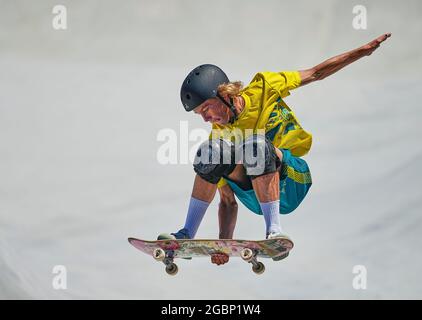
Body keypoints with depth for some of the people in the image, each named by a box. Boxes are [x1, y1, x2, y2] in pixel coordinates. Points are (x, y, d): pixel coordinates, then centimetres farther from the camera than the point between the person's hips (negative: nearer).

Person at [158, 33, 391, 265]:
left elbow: (315, 73, 5)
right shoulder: (219, 137, -2)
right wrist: (224, 242, -16)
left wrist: (363, 51, 4)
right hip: (257, 198, 2)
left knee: (257, 145, -32)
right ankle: (187, 235, -21)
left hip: (292, 183, -2)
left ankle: (274, 230, -33)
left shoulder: (263, 88, -7)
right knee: (212, 152, -23)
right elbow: (228, 202, -1)